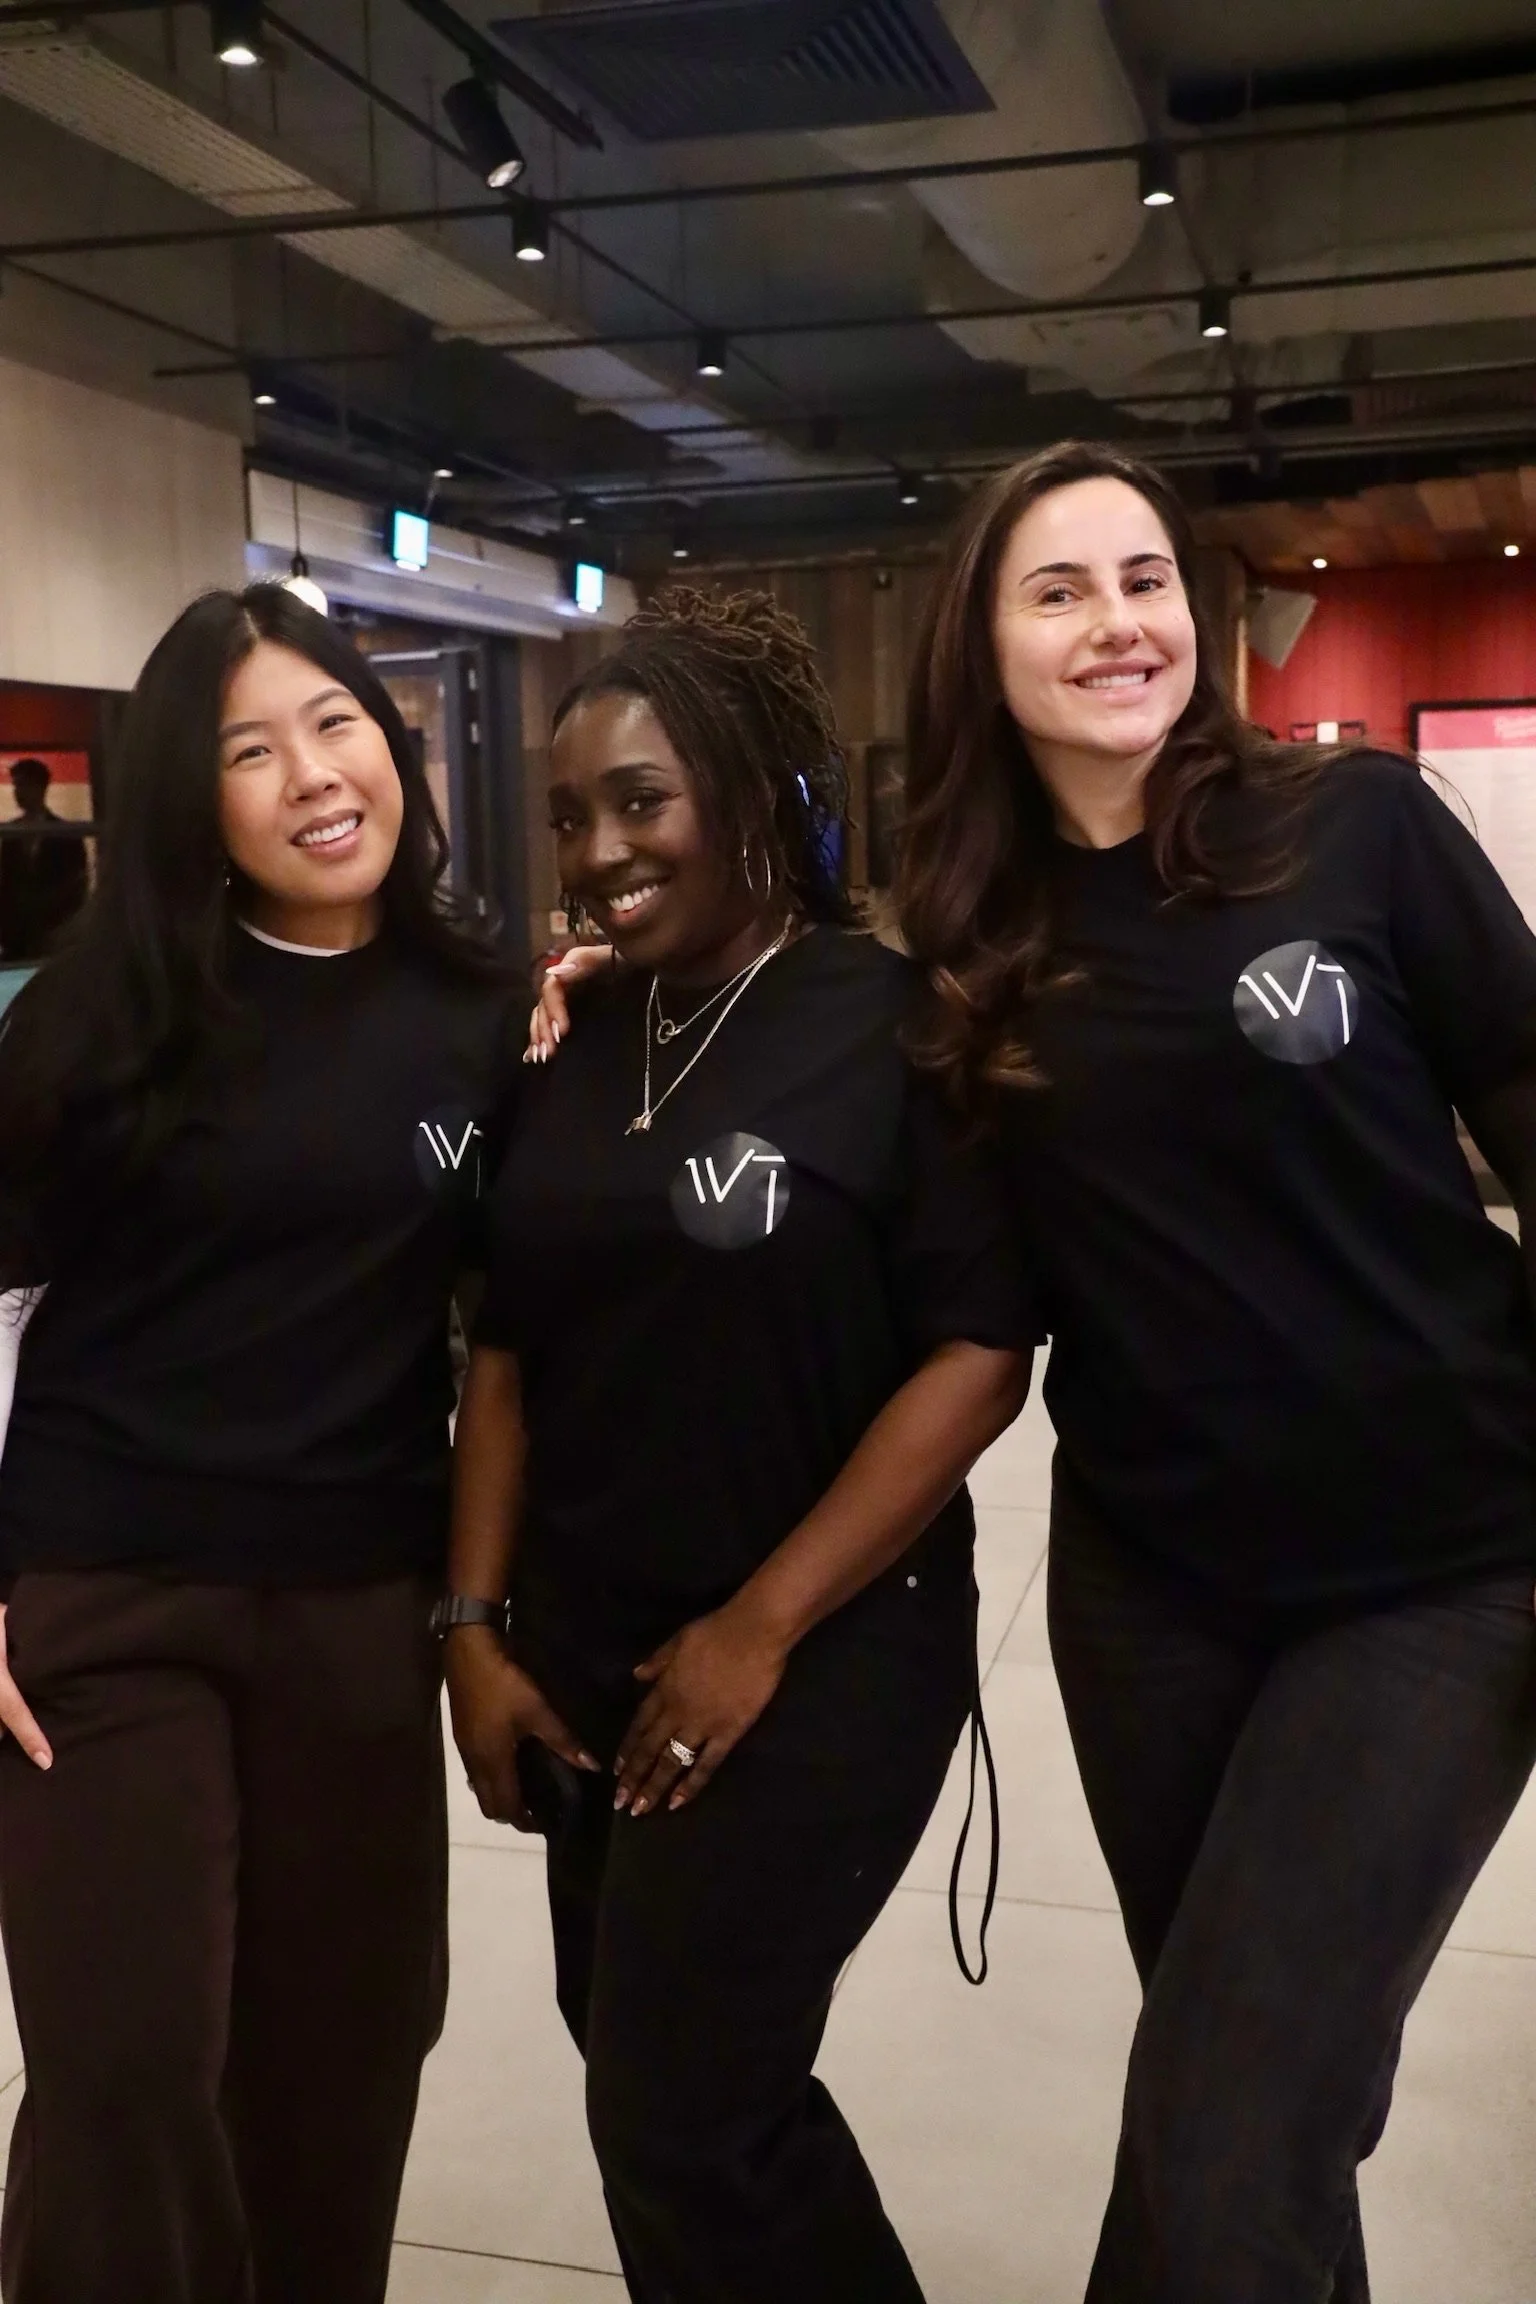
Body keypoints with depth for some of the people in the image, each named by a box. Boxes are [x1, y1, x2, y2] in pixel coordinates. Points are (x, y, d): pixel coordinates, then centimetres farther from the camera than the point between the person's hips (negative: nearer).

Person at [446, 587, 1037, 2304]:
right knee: (661, 2078, 16)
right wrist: (476, 1624, 4)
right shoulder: (573, 1049, 7)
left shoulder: (895, 1024, -11)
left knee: (682, 2116, -3)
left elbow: (981, 1348, -15)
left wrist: (764, 1623, -16)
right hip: (585, 1656, 6)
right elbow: (508, 1348, 10)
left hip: (818, 1655, -6)